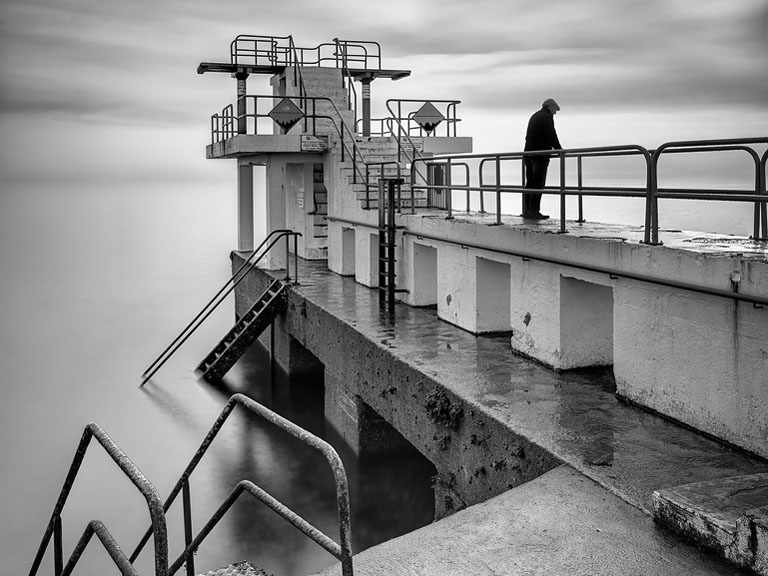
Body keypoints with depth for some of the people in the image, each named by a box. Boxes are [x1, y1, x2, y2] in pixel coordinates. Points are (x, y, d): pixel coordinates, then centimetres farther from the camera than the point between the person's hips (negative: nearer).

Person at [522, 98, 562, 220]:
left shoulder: (534, 117, 22)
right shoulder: (547, 117, -6)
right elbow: (551, 135, -14)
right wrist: (558, 148, -4)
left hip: (529, 152, 9)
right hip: (540, 154, -9)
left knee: (530, 182, 9)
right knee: (538, 183, -9)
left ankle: (527, 211, 8)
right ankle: (534, 211, -13)